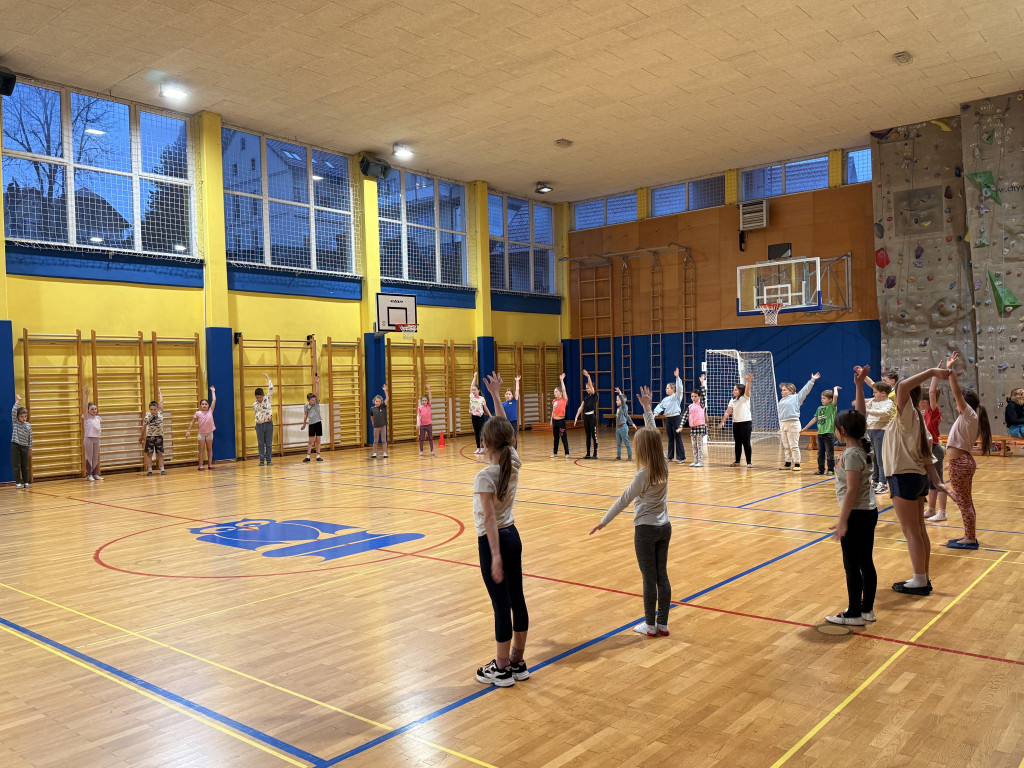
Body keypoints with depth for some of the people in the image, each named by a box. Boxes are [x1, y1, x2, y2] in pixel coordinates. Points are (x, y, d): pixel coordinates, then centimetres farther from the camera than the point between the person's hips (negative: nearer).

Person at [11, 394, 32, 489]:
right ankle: (18, 483, 4)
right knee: (16, 466, 0)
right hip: (15, 446, -2)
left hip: (25, 447, 2)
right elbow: (13, 412, -17)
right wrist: (18, 402, -18)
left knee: (26, 466, 6)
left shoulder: (28, 425, 5)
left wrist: (30, 448, 10)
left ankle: (26, 482, 13)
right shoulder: (15, 422, -1)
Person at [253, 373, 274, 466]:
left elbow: (271, 389, -6)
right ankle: (262, 461, 8)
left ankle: (269, 460, 7)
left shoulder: (267, 399, 1)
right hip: (259, 425, 2)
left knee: (269, 443, 2)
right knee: (260, 444, 4)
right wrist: (256, 424, 15)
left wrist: (268, 378, -4)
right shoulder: (254, 405, 8)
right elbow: (255, 416, 18)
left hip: (268, 424, -2)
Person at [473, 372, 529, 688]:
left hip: (493, 541, -7)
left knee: (501, 605, 1)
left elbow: (489, 519, -23)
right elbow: (504, 429, 10)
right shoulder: (514, 463, -3)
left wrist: (495, 555, -23)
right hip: (512, 535, 7)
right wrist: (496, 395, 12)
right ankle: (518, 662, 25)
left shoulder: (485, 477, -20)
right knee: (517, 599, 13)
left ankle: (501, 669, 14)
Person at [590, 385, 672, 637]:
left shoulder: (643, 475, -20)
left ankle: (650, 625, 15)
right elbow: (654, 435, 7)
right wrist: (647, 409, 10)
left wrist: (603, 522, -5)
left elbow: (623, 500, -14)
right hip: (664, 527, 7)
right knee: (662, 576, 11)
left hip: (646, 530, -7)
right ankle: (662, 624, 18)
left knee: (649, 578, 4)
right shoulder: (664, 464, -4)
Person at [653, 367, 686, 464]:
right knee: (670, 439, 13)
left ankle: (681, 457, -2)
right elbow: (660, 406, 7)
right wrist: (656, 412, -13)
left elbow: (679, 388, -19)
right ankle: (670, 457, 20)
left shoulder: (677, 396, -3)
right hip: (668, 419, 7)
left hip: (676, 418, -7)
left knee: (678, 438, -5)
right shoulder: (665, 399, 15)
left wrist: (677, 377, -29)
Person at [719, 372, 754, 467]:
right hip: (736, 423, 5)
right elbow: (728, 411, 9)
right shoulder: (732, 400, 13)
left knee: (746, 443, -5)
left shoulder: (745, 398, -2)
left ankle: (749, 462, 0)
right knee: (737, 443, 10)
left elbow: (747, 390, -22)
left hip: (746, 422, -5)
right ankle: (737, 461, 18)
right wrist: (723, 421, 0)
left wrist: (748, 381, -40)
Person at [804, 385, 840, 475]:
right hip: (820, 433, 6)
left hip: (829, 433, -6)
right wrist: (805, 428, 20)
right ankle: (821, 469, 19)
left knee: (830, 453, 1)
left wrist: (835, 388, -2)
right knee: (820, 453, 11)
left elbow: (835, 395, -20)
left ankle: (831, 470, 9)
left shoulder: (832, 407, -4)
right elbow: (815, 419, 19)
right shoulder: (819, 408, 13)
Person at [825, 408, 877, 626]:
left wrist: (843, 521, -20)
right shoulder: (862, 449, 4)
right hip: (869, 512, 9)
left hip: (856, 514, -9)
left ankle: (854, 614, 8)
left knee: (852, 566, 0)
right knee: (866, 563, 15)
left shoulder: (851, 455, -19)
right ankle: (867, 609, 24)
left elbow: (852, 490, -21)